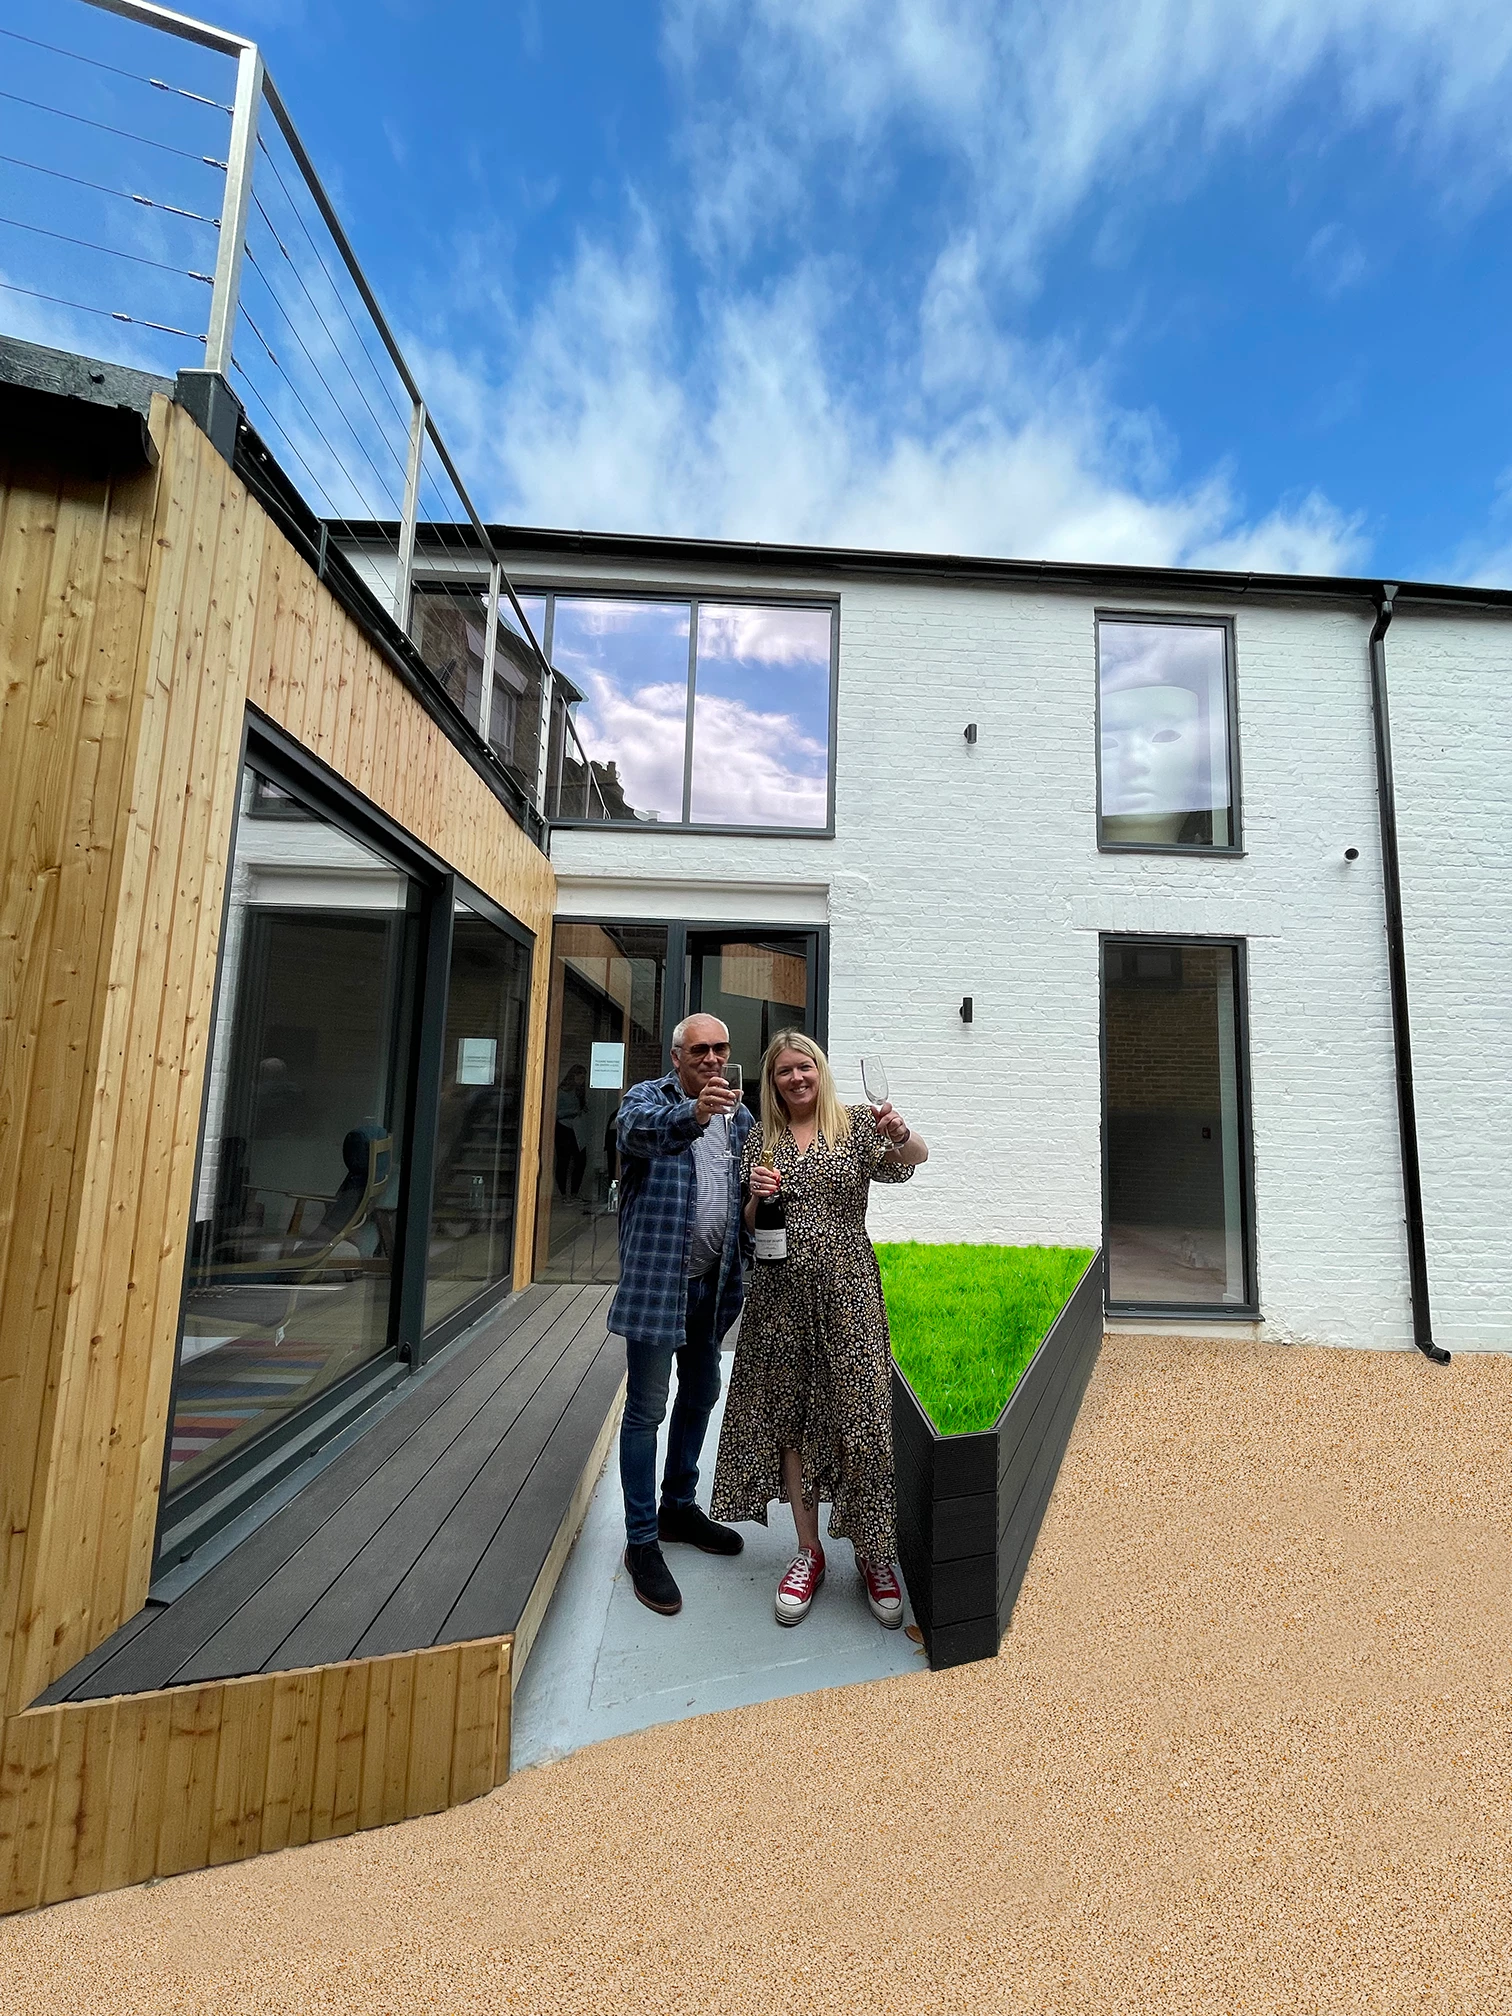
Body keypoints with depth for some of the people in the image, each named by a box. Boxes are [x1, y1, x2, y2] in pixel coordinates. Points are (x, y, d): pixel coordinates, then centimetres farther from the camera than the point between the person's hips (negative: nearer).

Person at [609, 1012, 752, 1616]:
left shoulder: (739, 1117, 9)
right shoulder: (649, 1096, -8)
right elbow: (636, 1129, -33)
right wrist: (692, 1113, -52)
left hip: (715, 1279, 6)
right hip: (658, 1278, -6)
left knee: (700, 1396, 19)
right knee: (646, 1409, 4)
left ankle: (678, 1506, 39)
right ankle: (641, 1540, 21)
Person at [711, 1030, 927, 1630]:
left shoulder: (856, 1124, 0)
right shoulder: (761, 1142, 7)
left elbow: (914, 1158, -16)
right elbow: (749, 1229, 11)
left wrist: (901, 1135, -38)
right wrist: (756, 1197, -11)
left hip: (846, 1292, -2)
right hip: (782, 1294, 3)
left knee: (860, 1421, 0)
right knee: (791, 1421, 10)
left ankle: (873, 1555, 21)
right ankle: (809, 1552, 28)